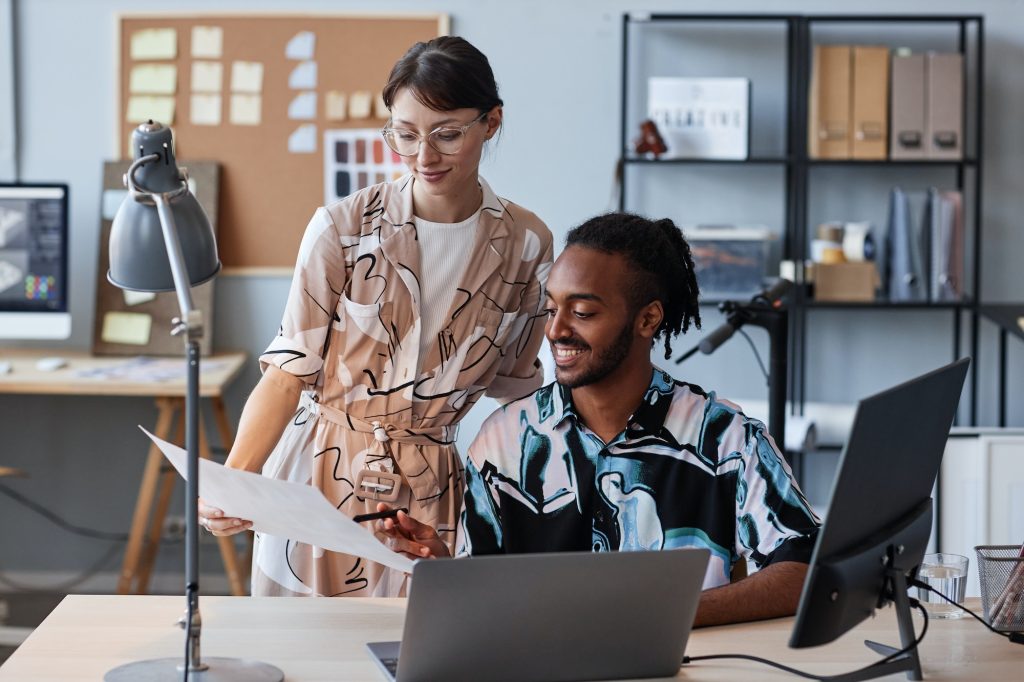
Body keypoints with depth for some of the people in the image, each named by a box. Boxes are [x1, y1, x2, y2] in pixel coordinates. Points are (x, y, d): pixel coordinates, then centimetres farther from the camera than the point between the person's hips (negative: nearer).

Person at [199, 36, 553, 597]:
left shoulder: (525, 244, -2)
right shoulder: (342, 229, -9)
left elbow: (513, 386, 7)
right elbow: (289, 371, -9)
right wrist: (232, 481, -24)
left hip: (438, 489, 1)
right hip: (328, 477, -1)